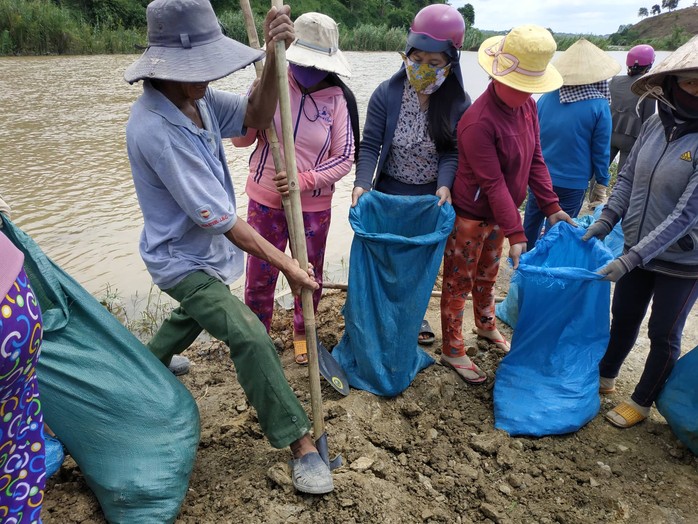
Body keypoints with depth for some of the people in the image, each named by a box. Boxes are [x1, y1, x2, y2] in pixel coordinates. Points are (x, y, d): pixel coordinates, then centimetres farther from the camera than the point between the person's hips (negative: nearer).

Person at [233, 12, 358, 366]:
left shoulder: (338, 98, -10)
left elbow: (344, 159, -9)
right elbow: (241, 140, -5)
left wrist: (304, 180, -23)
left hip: (314, 207, 0)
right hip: (265, 201, 0)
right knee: (259, 277, 10)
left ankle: (302, 332, 43)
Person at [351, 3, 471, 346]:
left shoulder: (458, 103, -10)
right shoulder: (386, 94, -13)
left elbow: (452, 151, -9)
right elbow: (370, 145, -13)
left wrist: (444, 185, -27)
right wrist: (362, 183, -28)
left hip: (431, 198, 1)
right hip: (389, 193, -1)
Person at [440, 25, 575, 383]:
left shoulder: (526, 105, -1)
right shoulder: (478, 122, -27)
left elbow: (535, 159, 4)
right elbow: (494, 184, -27)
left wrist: (551, 207, 1)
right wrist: (516, 234, -25)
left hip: (498, 215, 8)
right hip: (470, 217, -8)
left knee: (487, 275, 26)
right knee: (459, 282, 7)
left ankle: (486, 326, 49)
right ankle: (452, 351, 23)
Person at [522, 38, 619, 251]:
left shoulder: (546, 98, -5)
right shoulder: (599, 106, -14)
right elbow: (600, 151, -8)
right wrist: (601, 185, 5)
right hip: (572, 184, -3)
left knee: (531, 225, 21)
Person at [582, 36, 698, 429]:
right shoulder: (657, 124, -6)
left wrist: (633, 257, -27)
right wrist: (606, 220, -7)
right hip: (638, 250, 5)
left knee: (664, 335, 14)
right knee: (623, 318, 21)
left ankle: (642, 402, 35)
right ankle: (605, 378, 45)